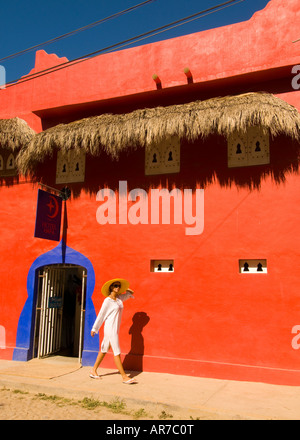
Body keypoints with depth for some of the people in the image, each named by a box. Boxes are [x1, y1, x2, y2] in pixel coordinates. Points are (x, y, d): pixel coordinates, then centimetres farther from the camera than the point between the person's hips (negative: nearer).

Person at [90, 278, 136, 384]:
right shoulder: (107, 300, -11)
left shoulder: (120, 298, 8)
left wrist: (124, 288, 10)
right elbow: (101, 315, -6)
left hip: (115, 329, 7)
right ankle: (124, 376, -1)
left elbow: (130, 292, 25)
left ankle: (93, 370, 28)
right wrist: (94, 329, -2)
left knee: (104, 350, 16)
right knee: (117, 352, -5)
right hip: (110, 328, -7)